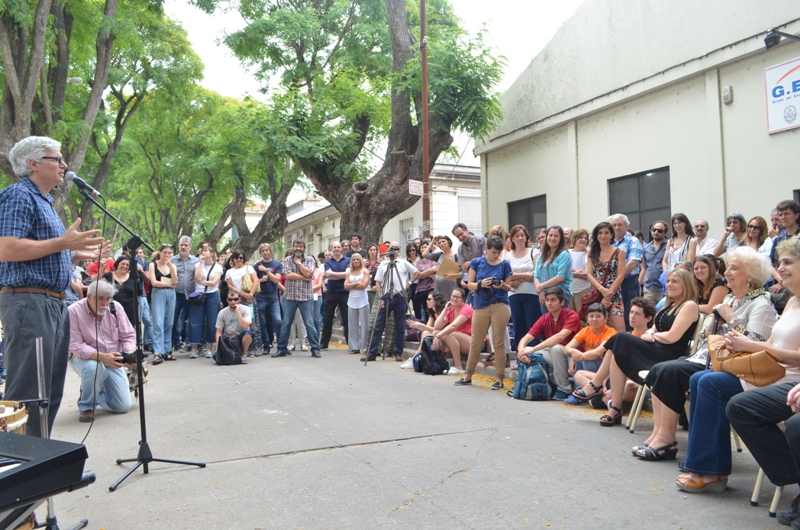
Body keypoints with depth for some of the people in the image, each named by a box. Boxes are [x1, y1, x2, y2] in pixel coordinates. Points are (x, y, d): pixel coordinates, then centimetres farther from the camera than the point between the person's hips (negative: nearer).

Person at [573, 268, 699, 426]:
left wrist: (652, 335, 1)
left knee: (620, 341, -19)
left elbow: (672, 337, -16)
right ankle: (615, 409, -17)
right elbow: (654, 329, 18)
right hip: (656, 350, 8)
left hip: (669, 355, -8)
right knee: (618, 354, -15)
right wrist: (649, 333, -5)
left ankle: (595, 386, -7)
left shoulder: (689, 306, -7)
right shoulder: (670, 305, 21)